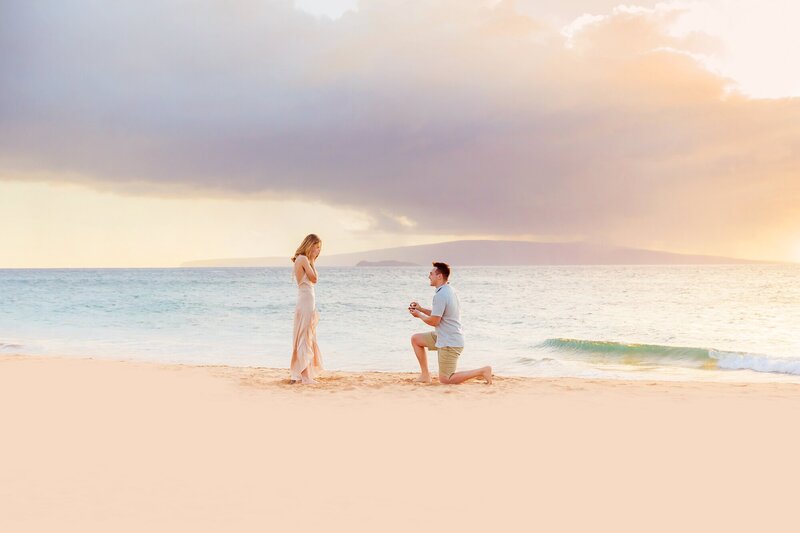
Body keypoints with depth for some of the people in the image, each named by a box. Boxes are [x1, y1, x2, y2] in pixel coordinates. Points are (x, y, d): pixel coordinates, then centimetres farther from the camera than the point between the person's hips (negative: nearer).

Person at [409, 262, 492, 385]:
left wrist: (419, 315, -2)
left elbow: (434, 321, -19)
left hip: (450, 343, -10)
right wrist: (421, 309, 13)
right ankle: (425, 374, 17)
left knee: (445, 380, -3)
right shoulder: (450, 291, 9)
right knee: (415, 339, 16)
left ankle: (482, 371, -4)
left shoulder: (440, 295, -22)